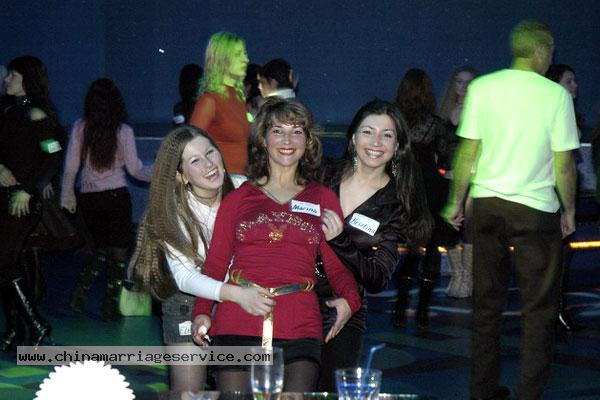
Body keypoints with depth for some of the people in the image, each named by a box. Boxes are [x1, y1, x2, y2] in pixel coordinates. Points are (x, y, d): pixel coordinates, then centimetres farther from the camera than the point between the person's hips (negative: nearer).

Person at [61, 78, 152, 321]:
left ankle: (80, 292, 3)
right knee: (118, 251, 6)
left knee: (100, 248, 19)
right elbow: (135, 169, -4)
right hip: (116, 196, -3)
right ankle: (110, 305, 4)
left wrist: (67, 196, 11)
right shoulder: (123, 131, -8)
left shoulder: (80, 128, -3)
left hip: (88, 198, 3)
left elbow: (71, 166, 0)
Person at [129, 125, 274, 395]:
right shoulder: (172, 212, -15)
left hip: (243, 304, 1)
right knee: (187, 392, -1)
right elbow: (184, 276, -25)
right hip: (189, 305, -1)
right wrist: (236, 293, -41)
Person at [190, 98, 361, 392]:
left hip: (299, 328, 0)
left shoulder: (323, 200, 17)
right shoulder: (238, 198, 15)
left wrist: (349, 300, -7)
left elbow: (337, 265, 13)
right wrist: (201, 312, -4)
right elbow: (215, 263, 12)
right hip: (238, 322, 0)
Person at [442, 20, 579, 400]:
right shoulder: (555, 94, -7)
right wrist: (569, 211, 6)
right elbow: (563, 163, -6)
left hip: (487, 204, 4)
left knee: (487, 301, 11)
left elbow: (468, 152, 0)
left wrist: (456, 202, 10)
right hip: (535, 210, -3)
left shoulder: (482, 87, 0)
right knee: (539, 308, 4)